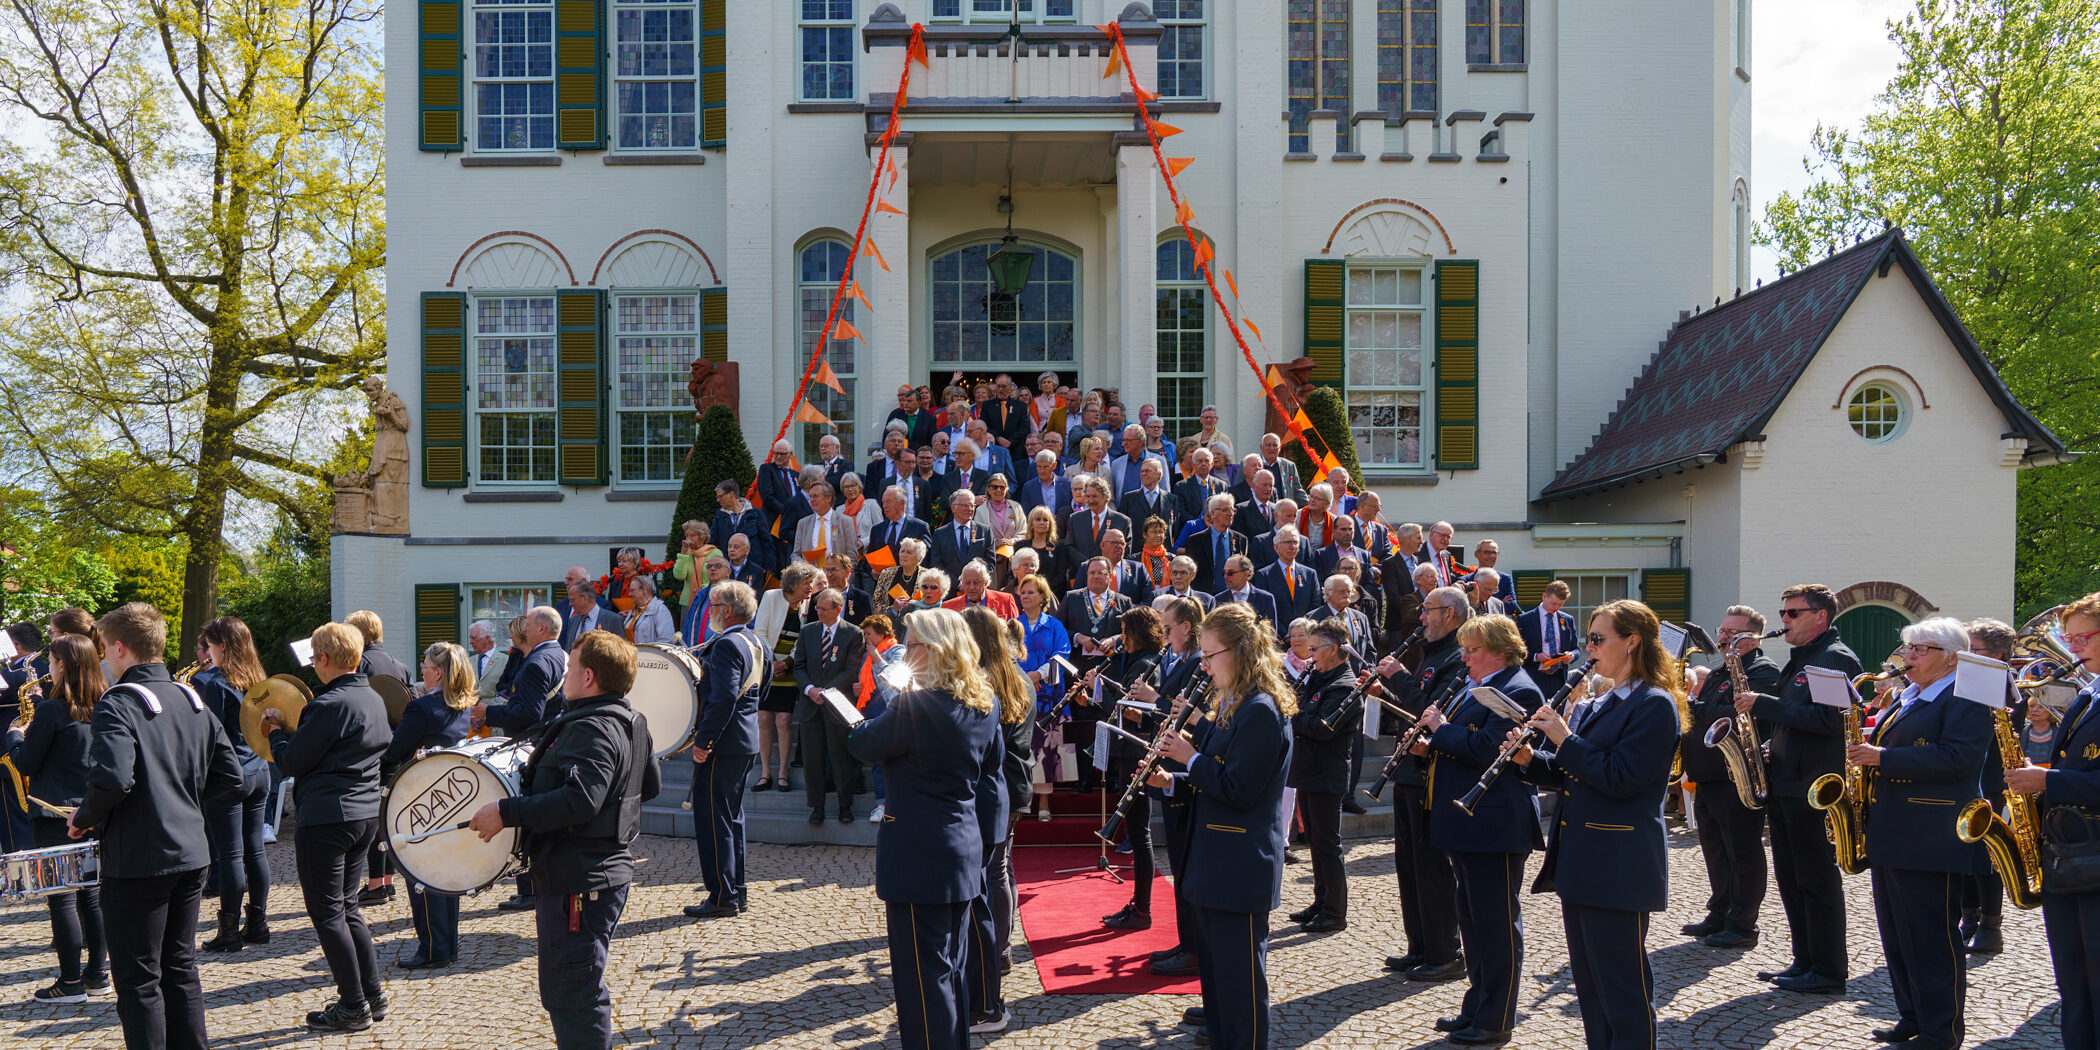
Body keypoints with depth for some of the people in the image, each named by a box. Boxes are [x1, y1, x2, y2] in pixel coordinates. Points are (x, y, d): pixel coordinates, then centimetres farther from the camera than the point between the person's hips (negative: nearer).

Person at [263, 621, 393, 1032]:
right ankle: (373, 996, 19)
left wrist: (275, 731, 5)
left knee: (327, 912, 1)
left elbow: (292, 762, -13)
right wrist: (298, 728, 20)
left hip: (326, 817, -9)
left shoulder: (330, 705, -19)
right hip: (365, 813, 9)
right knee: (347, 906, 17)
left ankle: (353, 1007, 5)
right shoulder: (374, 699, 9)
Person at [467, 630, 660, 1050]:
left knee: (571, 996, -3)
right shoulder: (629, 723, 12)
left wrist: (506, 812, -29)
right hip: (606, 869, 11)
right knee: (576, 991, 21)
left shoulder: (592, 729, -20)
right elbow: (649, 787, 22)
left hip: (579, 882, -11)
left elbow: (579, 800, -33)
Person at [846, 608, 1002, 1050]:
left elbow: (861, 744, -9)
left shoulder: (915, 705, -20)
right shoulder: (986, 703, 3)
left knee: (922, 973, 2)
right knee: (951, 966, 20)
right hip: (963, 851, 8)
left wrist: (891, 698, 2)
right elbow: (992, 764, 17)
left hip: (918, 859, -8)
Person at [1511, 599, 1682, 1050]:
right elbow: (1568, 775, 17)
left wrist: (1564, 738, -19)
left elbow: (1620, 778, -21)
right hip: (1581, 861, 9)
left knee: (1622, 986, -1)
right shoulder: (1600, 705, 16)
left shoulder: (1654, 705, -11)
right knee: (1588, 983, 15)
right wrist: (1529, 758, -1)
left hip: (1620, 868, -9)